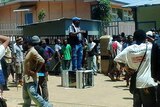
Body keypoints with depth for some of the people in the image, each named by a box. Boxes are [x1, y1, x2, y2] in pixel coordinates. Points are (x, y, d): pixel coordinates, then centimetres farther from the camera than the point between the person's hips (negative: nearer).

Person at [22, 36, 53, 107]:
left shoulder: (33, 52, -16)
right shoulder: (28, 52, 14)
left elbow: (42, 61, -26)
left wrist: (35, 72, -19)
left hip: (31, 79, -10)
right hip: (26, 79, 10)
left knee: (34, 95, -11)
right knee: (26, 97, 16)